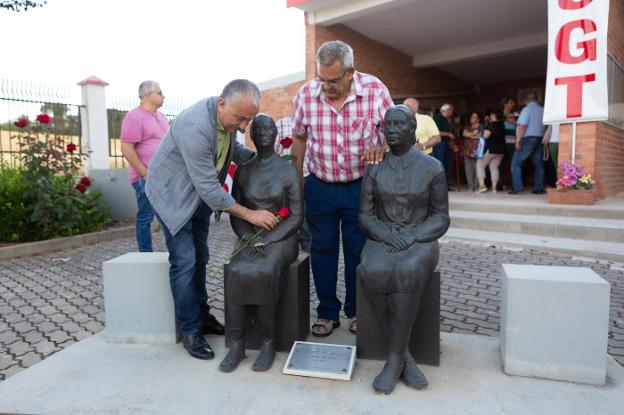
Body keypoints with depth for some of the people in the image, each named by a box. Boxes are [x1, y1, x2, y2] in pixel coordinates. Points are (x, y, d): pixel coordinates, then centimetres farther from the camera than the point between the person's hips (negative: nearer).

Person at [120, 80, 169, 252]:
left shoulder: (161, 117, 17)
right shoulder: (134, 117, -9)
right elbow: (126, 149, -15)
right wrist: (146, 174, -17)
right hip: (146, 178, -8)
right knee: (146, 217, 0)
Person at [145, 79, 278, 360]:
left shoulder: (229, 117, -10)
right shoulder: (195, 126, -35)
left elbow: (233, 149, 10)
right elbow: (209, 187, -32)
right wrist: (249, 214, -27)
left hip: (200, 194, 8)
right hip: (173, 193, -8)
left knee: (199, 259, 14)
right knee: (184, 261, -6)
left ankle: (202, 317, 28)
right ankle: (190, 331, 8)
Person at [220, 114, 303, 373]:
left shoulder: (288, 170, -2)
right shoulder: (242, 171, 9)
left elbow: (296, 217, -5)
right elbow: (235, 215, 9)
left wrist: (267, 240, -17)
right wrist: (250, 238, -10)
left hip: (281, 239, -3)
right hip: (251, 238, 3)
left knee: (262, 273, -32)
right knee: (236, 273, -28)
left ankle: (268, 342, -13)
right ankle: (237, 344, -15)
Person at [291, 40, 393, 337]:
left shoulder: (375, 90, -12)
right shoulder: (306, 94, -8)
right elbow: (299, 138, 5)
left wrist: (381, 148, -22)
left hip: (360, 186, -1)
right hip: (320, 186, 1)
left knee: (358, 250, 9)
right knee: (322, 249, 8)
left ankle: (356, 311, 29)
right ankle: (327, 312, 25)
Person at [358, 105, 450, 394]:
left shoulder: (433, 168, 1)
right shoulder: (374, 168, 5)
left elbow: (441, 219, 2)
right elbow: (365, 217, 5)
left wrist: (411, 238, -16)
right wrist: (387, 237, -15)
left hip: (420, 242, -1)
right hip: (381, 241, 2)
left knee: (407, 272, -36)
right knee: (373, 273, -33)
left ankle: (394, 358, -21)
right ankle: (404, 356, -18)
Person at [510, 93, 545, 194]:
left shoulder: (526, 109, -8)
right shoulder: (543, 110, 9)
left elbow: (522, 126, -15)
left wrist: (518, 141, -15)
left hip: (527, 139, -6)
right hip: (539, 139, 6)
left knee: (516, 163, -2)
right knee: (538, 164, 10)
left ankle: (517, 188, -9)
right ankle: (539, 188, 12)